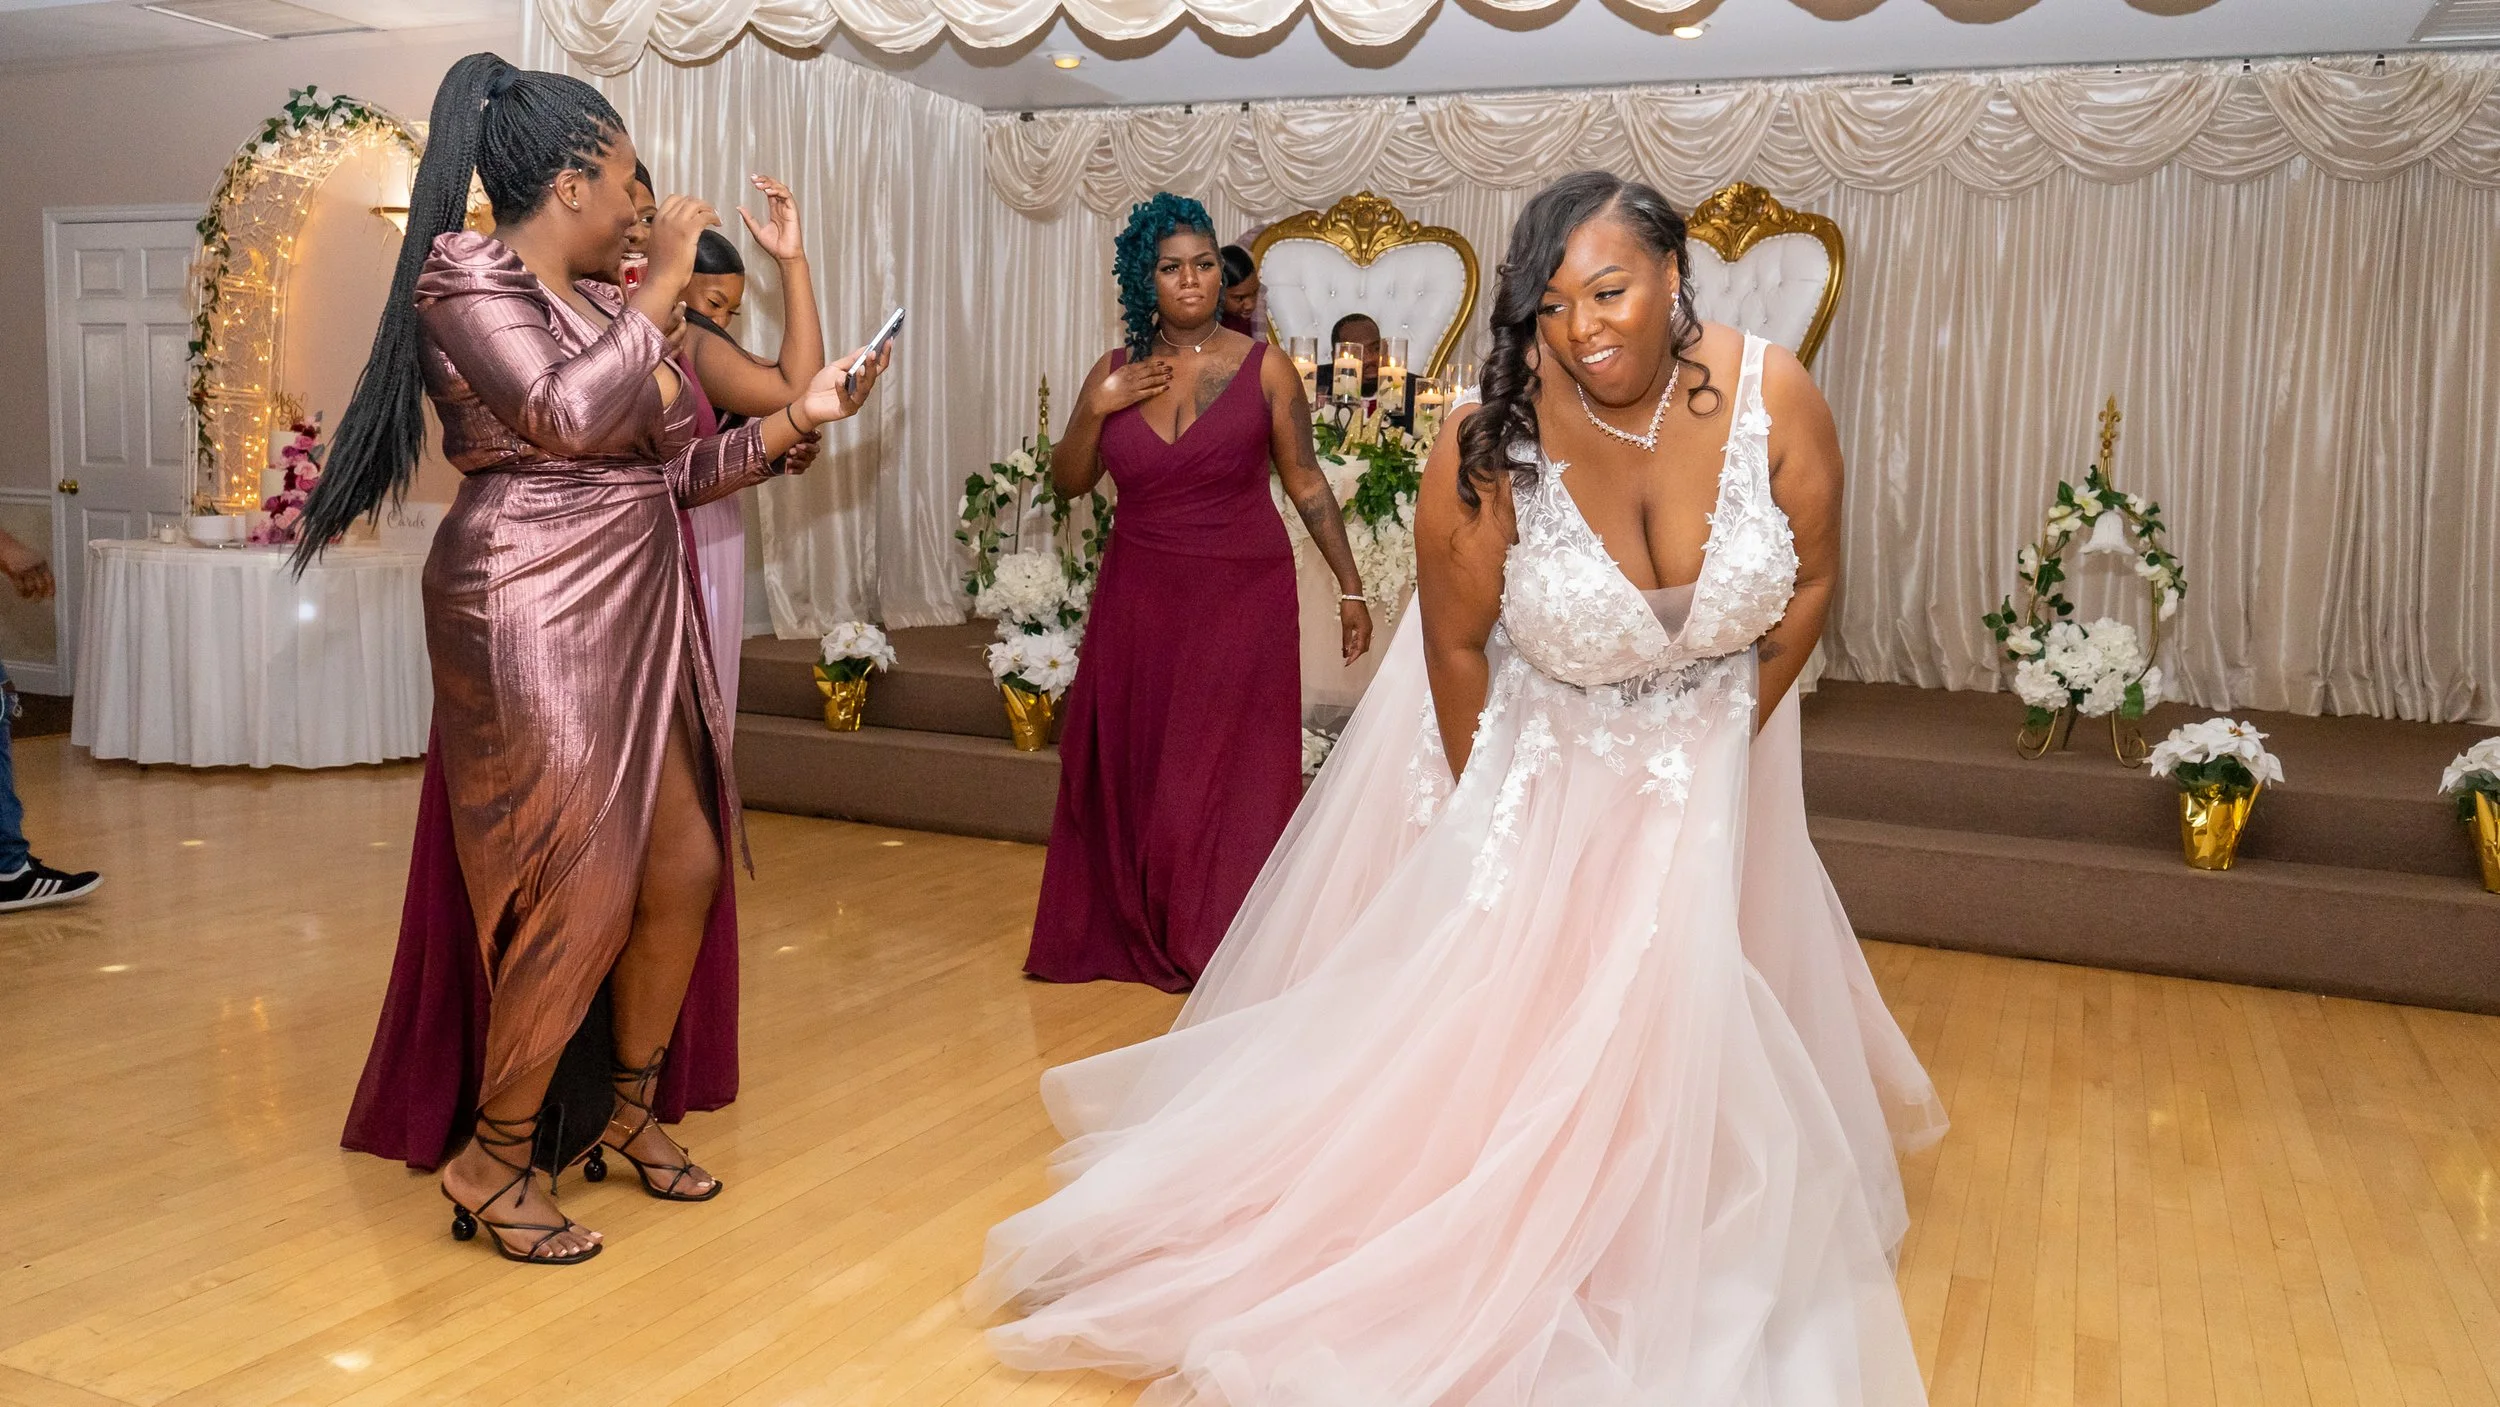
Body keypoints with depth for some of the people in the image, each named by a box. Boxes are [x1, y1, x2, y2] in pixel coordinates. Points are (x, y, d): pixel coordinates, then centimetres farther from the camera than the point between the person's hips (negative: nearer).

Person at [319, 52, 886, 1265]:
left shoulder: (600, 305, 16)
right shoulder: (467, 276, -6)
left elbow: (668, 472, 17)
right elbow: (568, 415, -23)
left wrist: (799, 417, 10)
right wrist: (664, 284, -14)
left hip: (632, 617, 8)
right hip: (533, 613, -8)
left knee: (685, 865, 8)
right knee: (584, 892, -8)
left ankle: (631, 1107, 27)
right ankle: (493, 1157, 10)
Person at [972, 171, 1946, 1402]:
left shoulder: (1774, 398, -21)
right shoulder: (1491, 445, -29)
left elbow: (1809, 583, -5)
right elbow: (1455, 645, -16)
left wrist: (1732, 745, -3)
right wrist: (1490, 819, -7)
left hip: (1699, 759, 3)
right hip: (1533, 756, -2)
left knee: (1675, 1012, 10)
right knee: (1486, 1021, 4)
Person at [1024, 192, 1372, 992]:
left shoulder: (1262, 370, -3)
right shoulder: (1113, 373, 6)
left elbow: (1306, 483, 0)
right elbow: (1068, 482, 8)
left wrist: (1350, 587, -1)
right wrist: (1096, 409, -9)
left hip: (1243, 597, -3)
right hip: (1140, 599, 3)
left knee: (1229, 770, 0)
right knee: (1127, 766, 7)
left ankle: (1222, 948, 14)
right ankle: (1128, 932, 23)